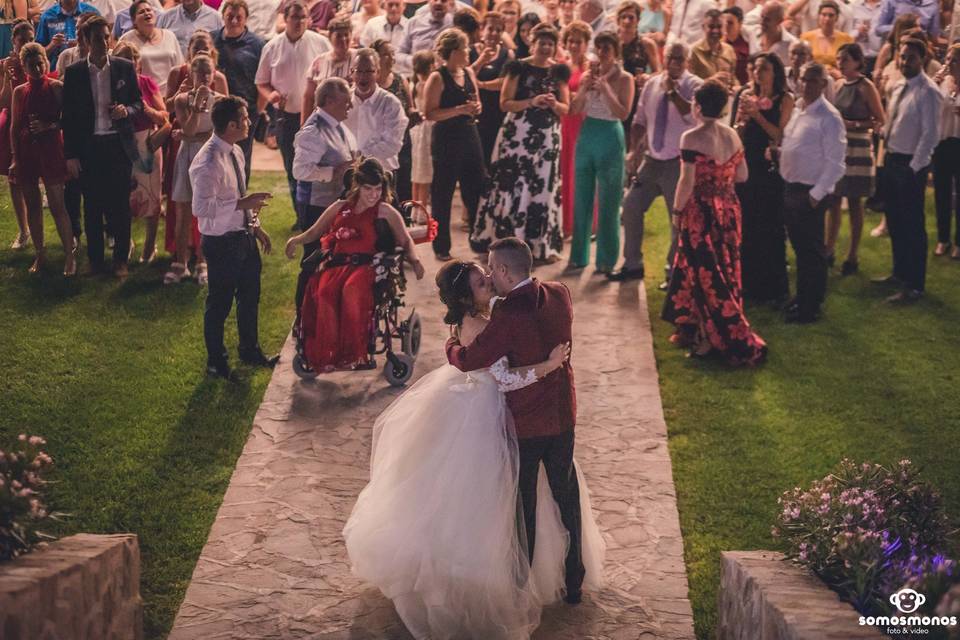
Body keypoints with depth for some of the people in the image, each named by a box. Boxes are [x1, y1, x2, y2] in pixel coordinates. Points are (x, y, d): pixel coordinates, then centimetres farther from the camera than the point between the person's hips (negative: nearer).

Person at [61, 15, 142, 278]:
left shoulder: (125, 67, 0)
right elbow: (68, 116, 2)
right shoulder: (74, 73, -1)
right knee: (92, 206, 7)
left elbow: (138, 102, 8)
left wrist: (126, 110, -15)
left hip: (119, 145, 0)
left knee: (120, 204, 4)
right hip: (88, 147, 0)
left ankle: (121, 259, 16)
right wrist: (70, 154, -1)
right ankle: (95, 260, 17)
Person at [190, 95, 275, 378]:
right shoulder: (208, 161, -24)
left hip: (244, 235, 9)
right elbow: (201, 207, -29)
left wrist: (255, 225, 14)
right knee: (220, 302, 7)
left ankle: (250, 350, 42)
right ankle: (216, 362, 25)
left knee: (250, 296, 22)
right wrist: (242, 203, -29)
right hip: (221, 241, -9)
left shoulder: (235, 152, 5)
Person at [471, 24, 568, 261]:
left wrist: (554, 104, -13)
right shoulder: (519, 68, -2)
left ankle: (541, 244, 15)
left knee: (543, 188, 7)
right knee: (512, 185, -3)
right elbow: (505, 103, -7)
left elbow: (566, 109, 9)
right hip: (518, 134, -3)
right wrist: (531, 102, -20)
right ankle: (503, 240, 4)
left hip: (547, 137, 3)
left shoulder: (558, 72, 7)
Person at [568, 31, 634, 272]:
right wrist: (585, 86, -13)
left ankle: (606, 260, 7)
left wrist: (605, 88, -20)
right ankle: (579, 255, 17)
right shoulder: (589, 75, 7)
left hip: (610, 139, -5)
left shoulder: (624, 79, -6)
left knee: (608, 203, 0)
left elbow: (623, 113, -16)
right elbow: (575, 109, 1)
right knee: (581, 200, 9)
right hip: (586, 136, 5)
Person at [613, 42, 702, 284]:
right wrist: (635, 149, 4)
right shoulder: (652, 84, 8)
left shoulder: (693, 85, -8)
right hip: (652, 159, 6)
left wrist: (672, 91, -28)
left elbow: (693, 116, -26)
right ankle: (633, 264, 20)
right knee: (631, 207, 6)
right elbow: (640, 120, 15)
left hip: (678, 162, -6)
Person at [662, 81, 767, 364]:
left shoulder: (692, 138, -15)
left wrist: (676, 211, -6)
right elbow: (742, 175, 8)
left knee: (704, 274, 3)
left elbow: (687, 181, -17)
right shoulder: (733, 135, 3)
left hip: (700, 211, -6)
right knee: (724, 271, 14)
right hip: (729, 210, 6)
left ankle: (714, 338, 6)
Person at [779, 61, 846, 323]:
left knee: (811, 251, 3)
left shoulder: (829, 117, -15)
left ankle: (811, 306, 13)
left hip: (811, 193, -7)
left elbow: (835, 163, -16)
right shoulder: (796, 110, 9)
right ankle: (802, 297, 30)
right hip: (790, 188, 8)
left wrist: (816, 194, -17)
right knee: (799, 247, 18)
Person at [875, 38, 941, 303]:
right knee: (895, 222, 18)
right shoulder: (899, 87, 10)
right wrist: (885, 156, 13)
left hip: (911, 165, -8)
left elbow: (930, 135, -19)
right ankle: (900, 273, 33)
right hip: (892, 161, 8)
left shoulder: (927, 92, -16)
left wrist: (914, 168, -18)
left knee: (912, 226, -2)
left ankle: (914, 285, 5)